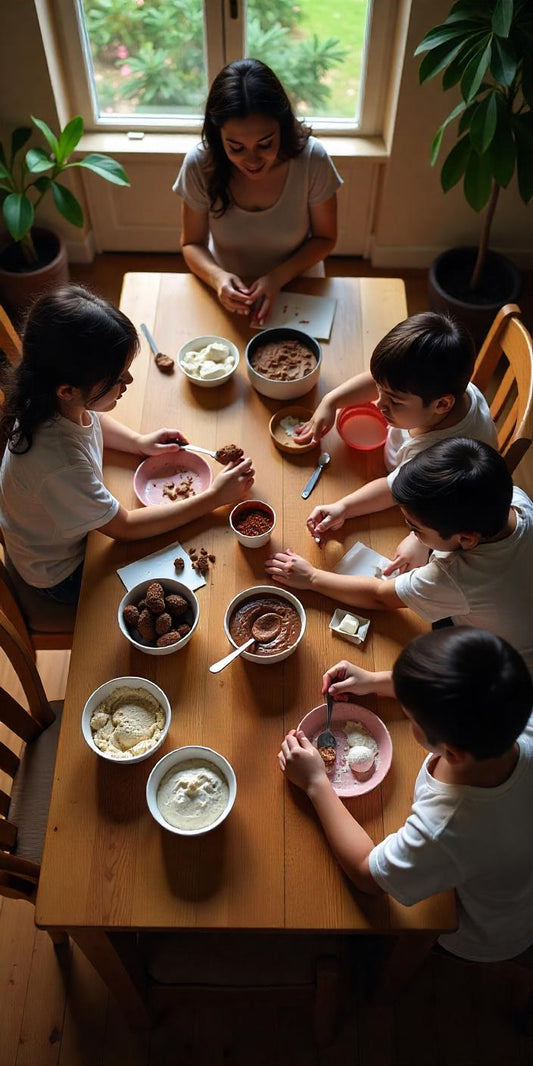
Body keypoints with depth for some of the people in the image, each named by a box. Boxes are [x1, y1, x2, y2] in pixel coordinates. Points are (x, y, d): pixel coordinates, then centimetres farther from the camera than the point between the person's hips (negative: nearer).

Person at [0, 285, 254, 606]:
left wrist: (138, 441, -9)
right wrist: (214, 497, -25)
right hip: (62, 574, -6)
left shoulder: (50, 399, -22)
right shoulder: (61, 463, -44)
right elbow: (126, 528, -28)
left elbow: (91, 420, 6)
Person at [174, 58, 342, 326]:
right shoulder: (200, 164, -16)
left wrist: (278, 277, -21)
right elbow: (192, 243, -4)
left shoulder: (312, 159, -17)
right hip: (228, 297, 1)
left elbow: (325, 238, -4)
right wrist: (216, 276, -27)